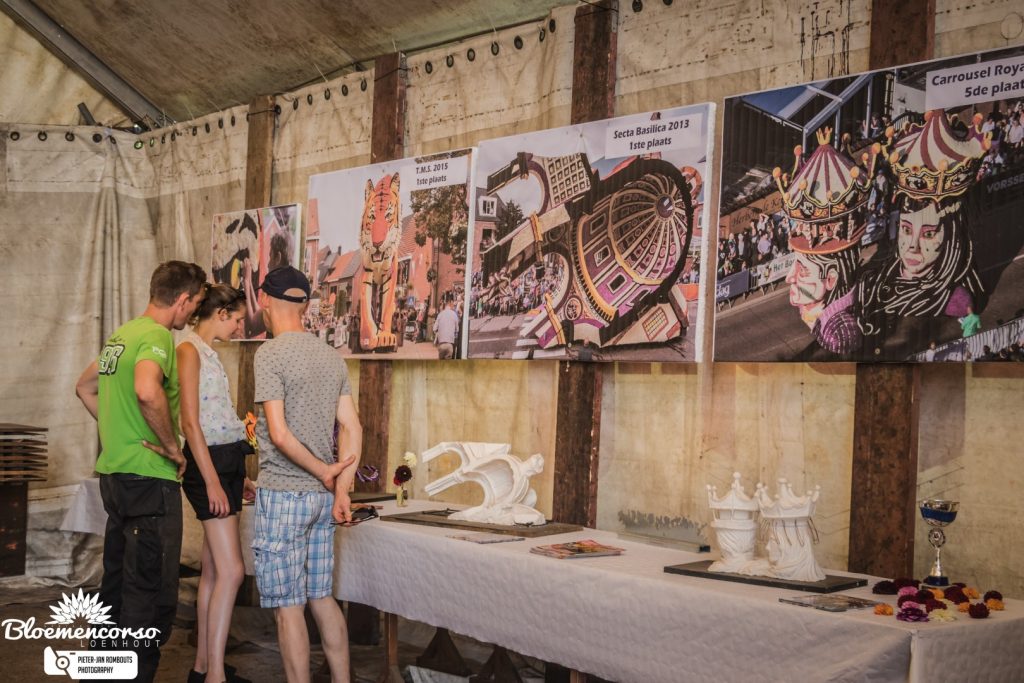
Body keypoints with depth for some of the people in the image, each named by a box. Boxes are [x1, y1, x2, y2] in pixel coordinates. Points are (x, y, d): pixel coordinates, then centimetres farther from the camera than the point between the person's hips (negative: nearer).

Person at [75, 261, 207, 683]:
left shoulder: (120, 335, 14)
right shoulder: (157, 336, -15)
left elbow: (85, 387, 27)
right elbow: (147, 392, -34)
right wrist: (171, 445, -20)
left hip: (114, 473, 10)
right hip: (149, 477, -10)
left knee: (117, 582, 20)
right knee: (152, 593, -4)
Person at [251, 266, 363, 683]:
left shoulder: (270, 354, -10)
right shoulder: (332, 357, 9)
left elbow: (279, 434, -17)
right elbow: (352, 429, 3)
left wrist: (324, 472, -7)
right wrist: (342, 490, -2)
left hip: (283, 494, -7)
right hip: (322, 497, 7)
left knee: (288, 606, 1)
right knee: (321, 597, 16)